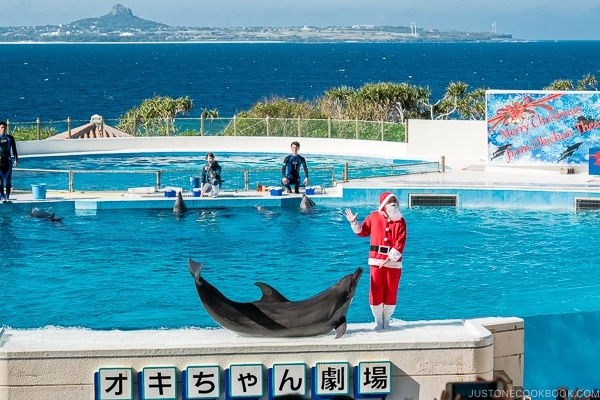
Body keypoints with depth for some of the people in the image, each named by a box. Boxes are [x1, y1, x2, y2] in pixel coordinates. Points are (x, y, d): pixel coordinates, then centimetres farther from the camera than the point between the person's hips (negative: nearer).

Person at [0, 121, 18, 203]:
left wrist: (16, 159, 3)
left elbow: (14, 149, 10)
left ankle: (7, 197, 5)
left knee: (8, 180, 1)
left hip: (8, 161, 2)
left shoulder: (10, 138, 6)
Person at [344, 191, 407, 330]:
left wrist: (389, 258, -15)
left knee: (391, 292, 4)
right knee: (376, 292, 1)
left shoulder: (400, 221, -1)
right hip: (376, 260, 1)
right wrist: (354, 222, 4)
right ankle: (378, 321, 12)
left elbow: (400, 244, -7)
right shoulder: (374, 217, 4)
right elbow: (363, 231, 18)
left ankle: (386, 320, 17)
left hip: (393, 261, -1)